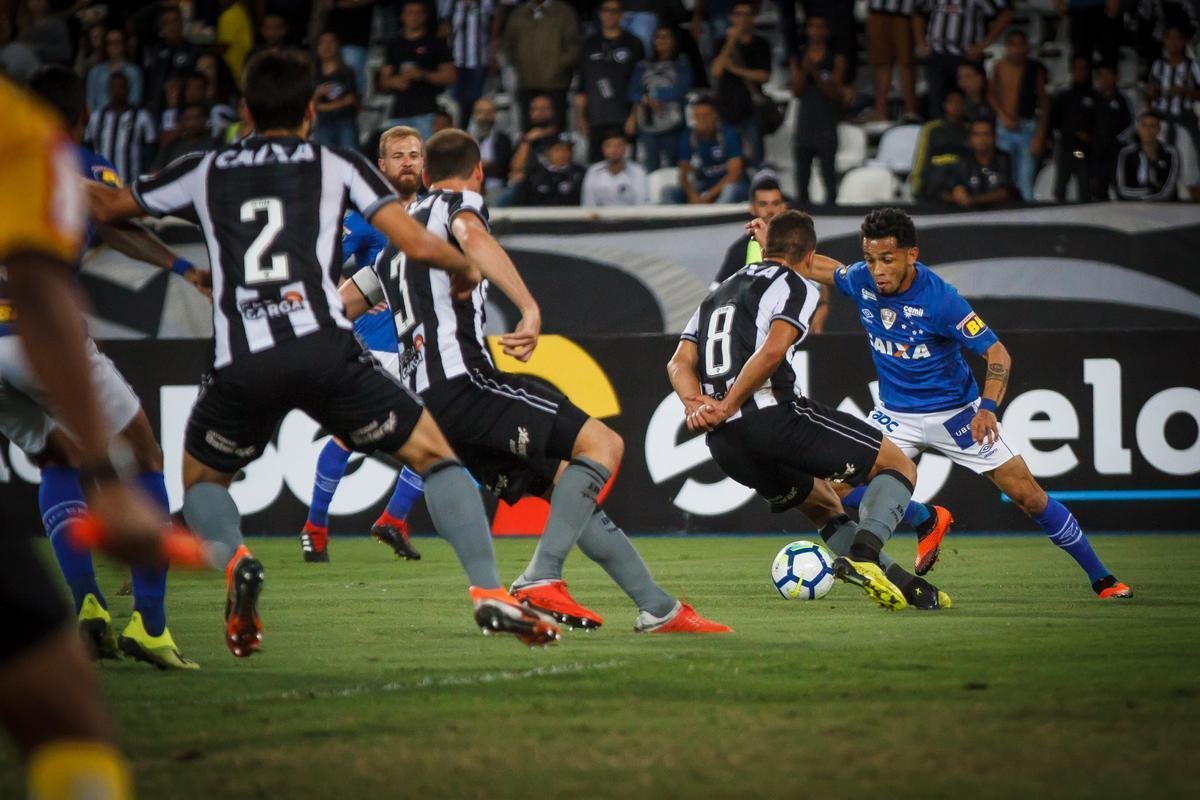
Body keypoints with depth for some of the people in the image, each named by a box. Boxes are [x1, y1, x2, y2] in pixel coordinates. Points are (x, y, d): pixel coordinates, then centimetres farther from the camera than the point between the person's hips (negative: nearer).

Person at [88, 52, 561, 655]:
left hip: (240, 365, 1)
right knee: (435, 456, 13)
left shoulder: (204, 172, 20)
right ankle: (489, 592, -4)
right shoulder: (338, 166, 14)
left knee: (202, 479, 26)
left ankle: (233, 559, -7)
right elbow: (419, 246, 5)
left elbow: (108, 208, 35)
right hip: (323, 350, -1)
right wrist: (465, 268, 27)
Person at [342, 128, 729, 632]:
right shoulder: (458, 202, 5)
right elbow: (471, 236, -21)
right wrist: (530, 308, -29)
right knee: (603, 444, -12)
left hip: (426, 402, 9)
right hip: (462, 379, -9)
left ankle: (658, 607, 8)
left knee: (569, 486, 11)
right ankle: (542, 578, -25)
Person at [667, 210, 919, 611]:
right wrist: (726, 408, -10)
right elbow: (772, 351, -14)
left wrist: (696, 404, -2)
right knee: (899, 468, 3)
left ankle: (899, 581, 23)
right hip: (774, 416, -7)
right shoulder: (797, 287, 5)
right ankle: (862, 555, -22)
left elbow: (680, 362, 14)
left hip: (724, 444, 7)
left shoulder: (717, 293, 27)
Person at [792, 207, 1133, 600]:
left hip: (955, 413, -4)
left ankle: (1101, 578, 9)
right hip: (895, 415, 4)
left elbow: (997, 353, -23)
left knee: (1028, 495, -6)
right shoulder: (861, 280, -12)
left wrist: (987, 408, -38)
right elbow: (828, 269, 13)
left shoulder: (939, 298, -26)